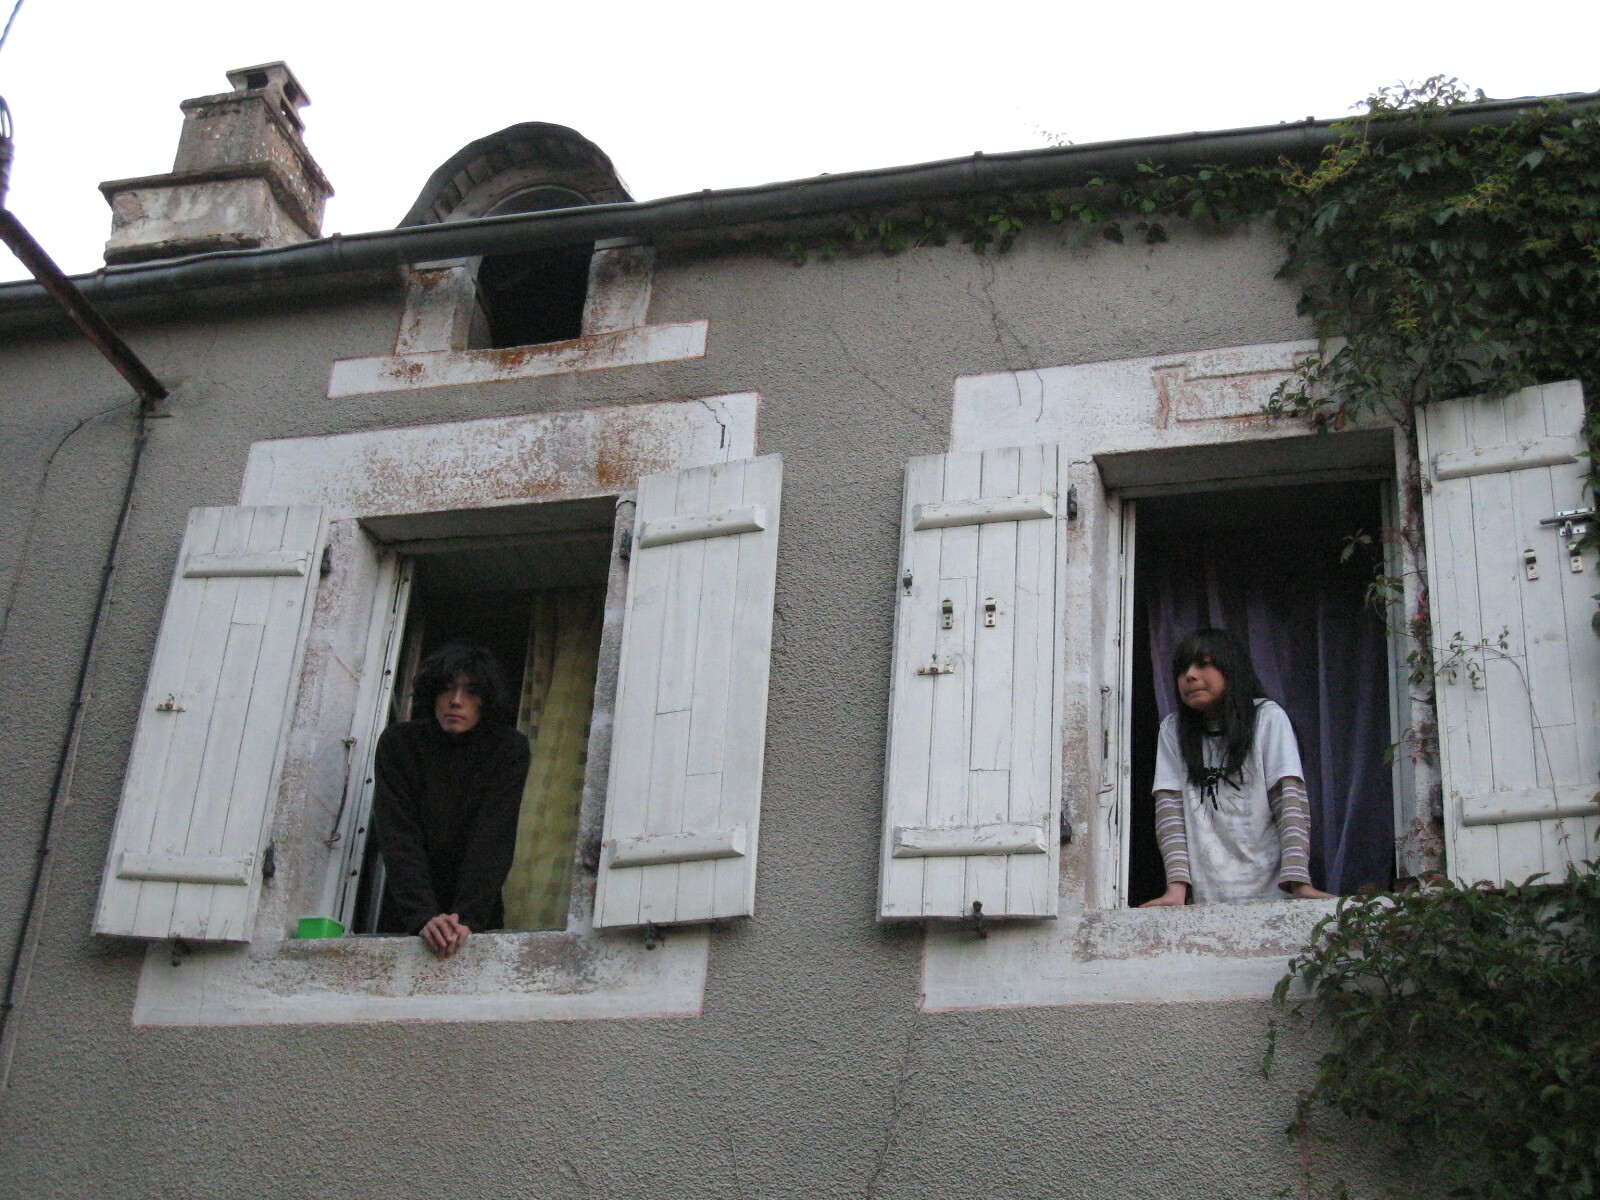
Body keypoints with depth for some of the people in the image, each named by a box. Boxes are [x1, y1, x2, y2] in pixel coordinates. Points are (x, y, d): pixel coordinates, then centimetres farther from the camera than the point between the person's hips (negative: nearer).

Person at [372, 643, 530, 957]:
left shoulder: (509, 748, -8)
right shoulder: (397, 743, -7)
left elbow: (493, 840, -17)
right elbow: (399, 838, -16)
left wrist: (467, 919, -31)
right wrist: (423, 917, -30)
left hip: (478, 921, 0)